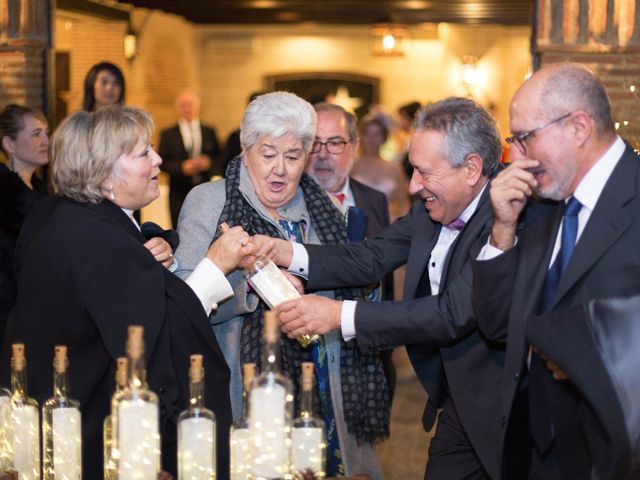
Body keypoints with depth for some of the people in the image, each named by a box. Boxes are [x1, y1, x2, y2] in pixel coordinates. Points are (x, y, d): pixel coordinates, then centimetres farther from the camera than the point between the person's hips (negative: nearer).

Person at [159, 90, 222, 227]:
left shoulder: (209, 132, 12)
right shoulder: (168, 134, 6)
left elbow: (220, 160, 10)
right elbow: (162, 162, 0)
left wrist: (209, 163, -10)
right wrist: (182, 167, -14)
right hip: (179, 195, -1)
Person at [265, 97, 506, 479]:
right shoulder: (431, 207, 0)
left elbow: (454, 314, -29)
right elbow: (370, 258, 3)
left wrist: (340, 315, -27)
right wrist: (285, 253, -11)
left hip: (503, 409, -7)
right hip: (455, 404, 7)